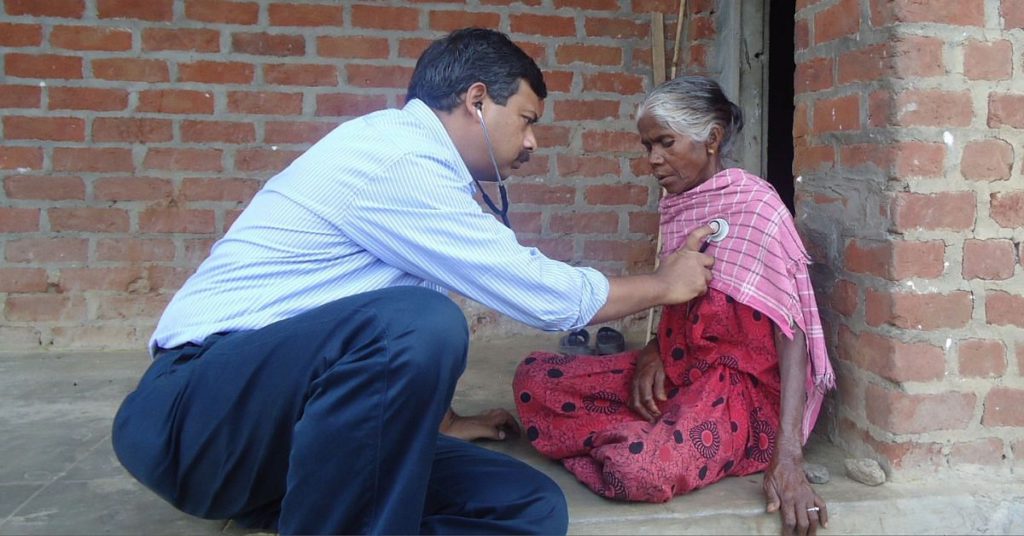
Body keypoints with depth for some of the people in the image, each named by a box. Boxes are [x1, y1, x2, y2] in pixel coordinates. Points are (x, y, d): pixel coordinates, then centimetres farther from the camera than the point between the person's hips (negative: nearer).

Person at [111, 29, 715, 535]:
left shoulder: (413, 162, 14)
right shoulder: (394, 158, -15)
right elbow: (542, 294, -12)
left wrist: (439, 416, 31)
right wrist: (663, 284, 4)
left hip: (304, 421, 8)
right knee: (416, 324, -37)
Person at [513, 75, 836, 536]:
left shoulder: (755, 205, -15)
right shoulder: (676, 203, 6)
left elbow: (793, 333, -19)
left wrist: (788, 456, -28)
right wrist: (654, 351, -7)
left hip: (746, 382, -7)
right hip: (680, 366, 7)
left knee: (639, 467, -34)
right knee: (534, 378, -6)